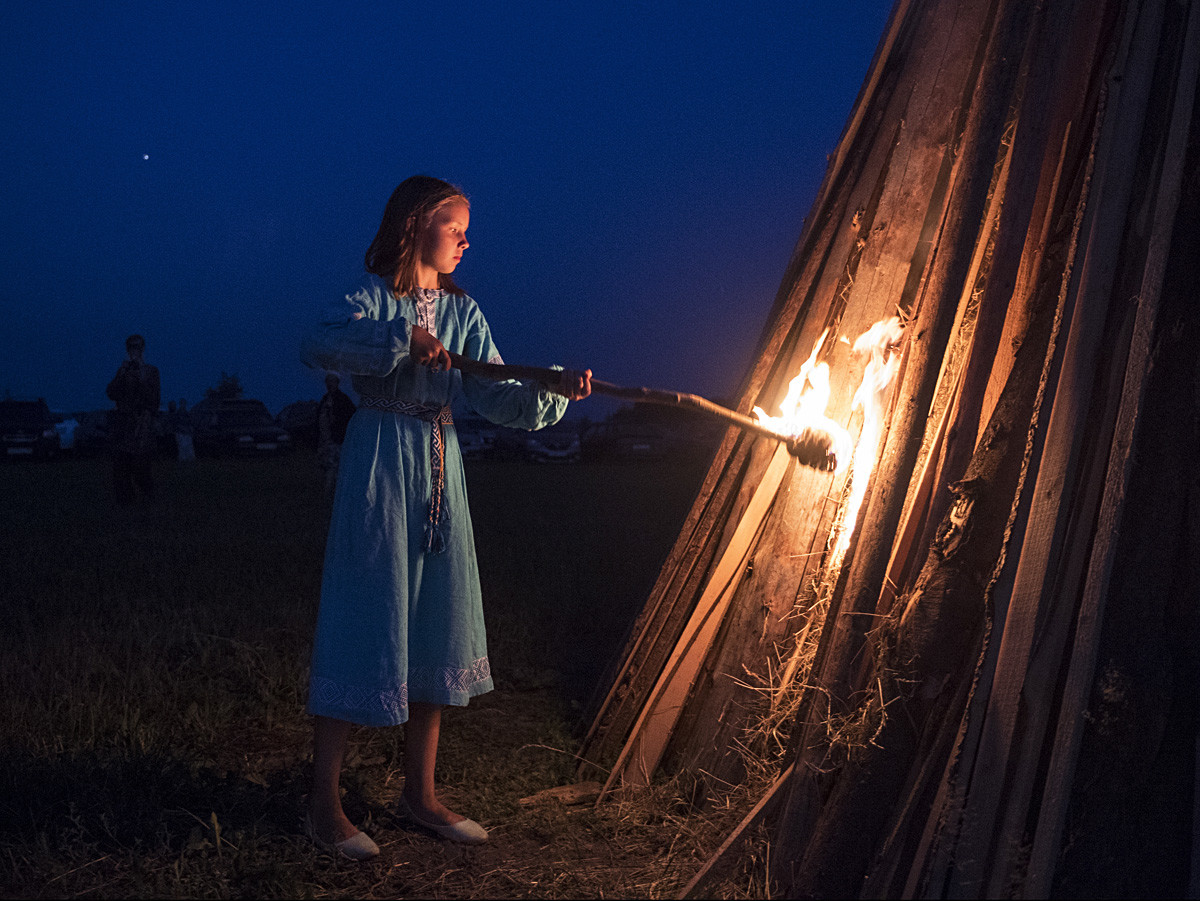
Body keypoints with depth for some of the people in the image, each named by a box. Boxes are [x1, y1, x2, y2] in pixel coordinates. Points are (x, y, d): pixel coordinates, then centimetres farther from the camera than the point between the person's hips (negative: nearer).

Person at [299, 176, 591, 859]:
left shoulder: (463, 311, 12)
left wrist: (552, 392, -15)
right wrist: (400, 337, -30)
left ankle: (420, 794, 23)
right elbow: (317, 347, -25)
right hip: (379, 472, -6)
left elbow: (497, 397, 2)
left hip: (441, 475, 7)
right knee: (366, 625, -4)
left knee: (436, 629, 9)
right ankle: (325, 805, 10)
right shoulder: (373, 300, -5)